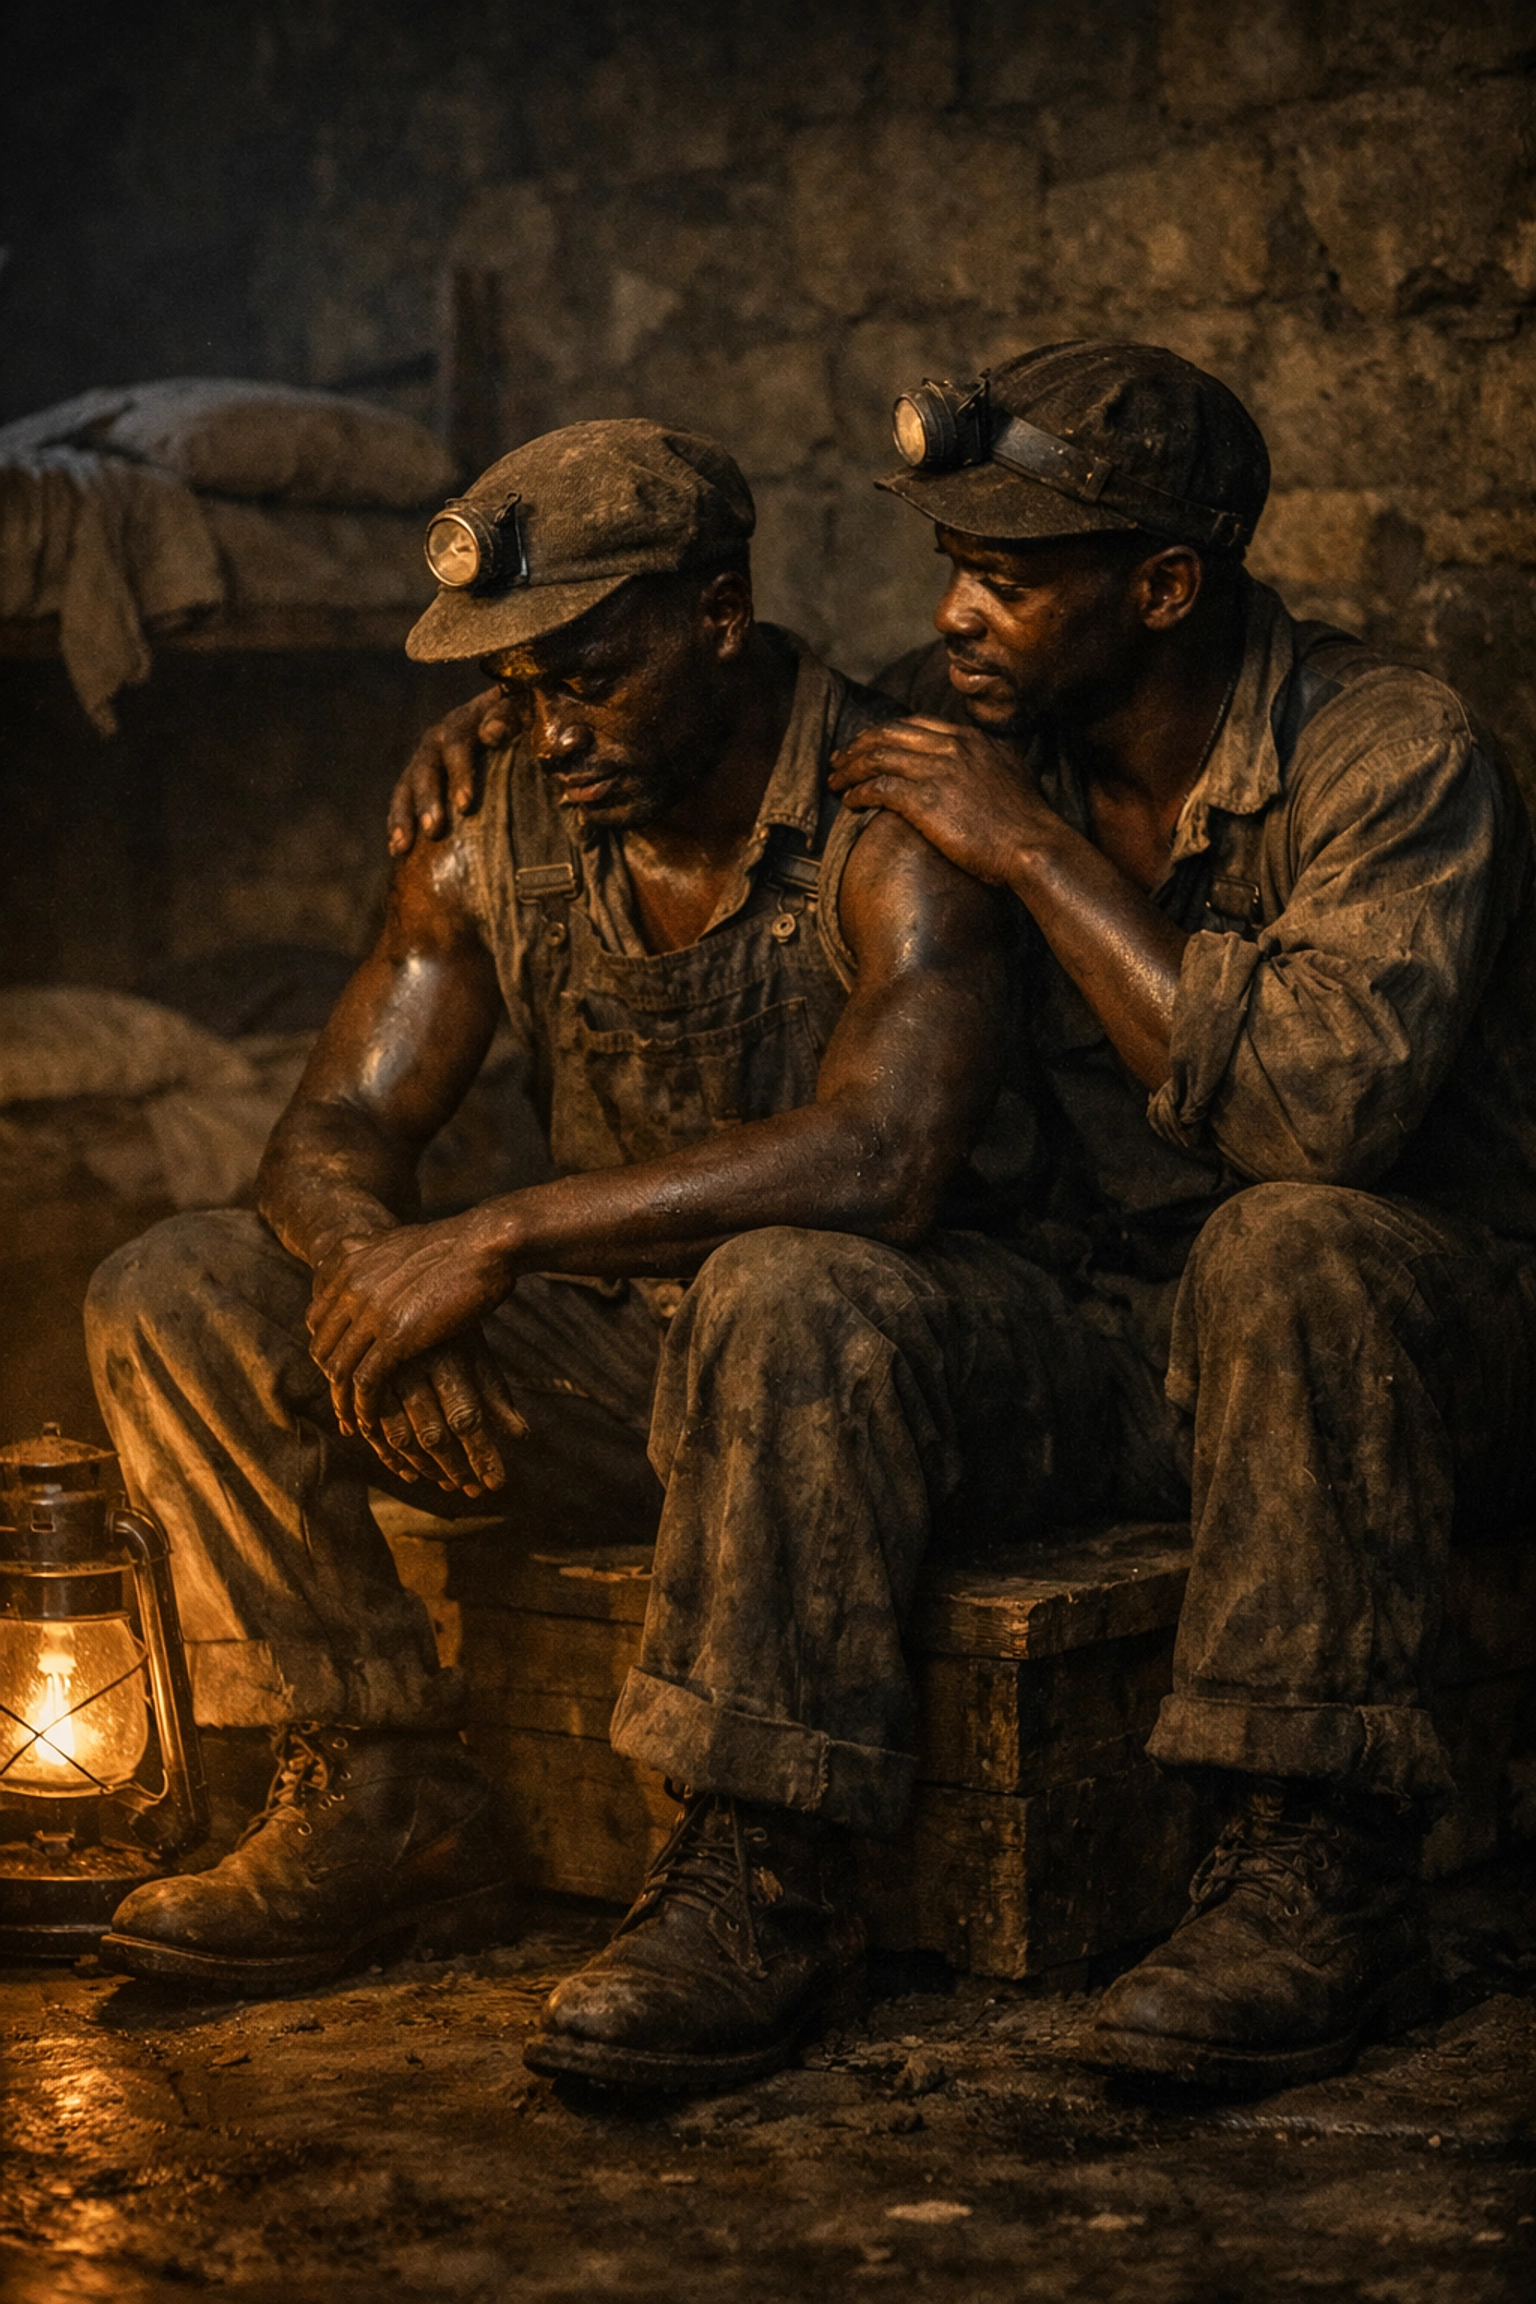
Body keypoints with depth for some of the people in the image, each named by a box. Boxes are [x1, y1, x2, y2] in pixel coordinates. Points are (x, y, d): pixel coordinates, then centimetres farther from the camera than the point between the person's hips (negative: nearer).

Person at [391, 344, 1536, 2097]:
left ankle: (1321, 1881, -35)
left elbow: (1324, 1106, -33)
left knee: (1289, 1241, -38)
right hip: (1128, 1345, 5)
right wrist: (506, 713, 4)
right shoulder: (987, 725, 1)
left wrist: (1037, 856, -27)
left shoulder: (1394, 761, -17)